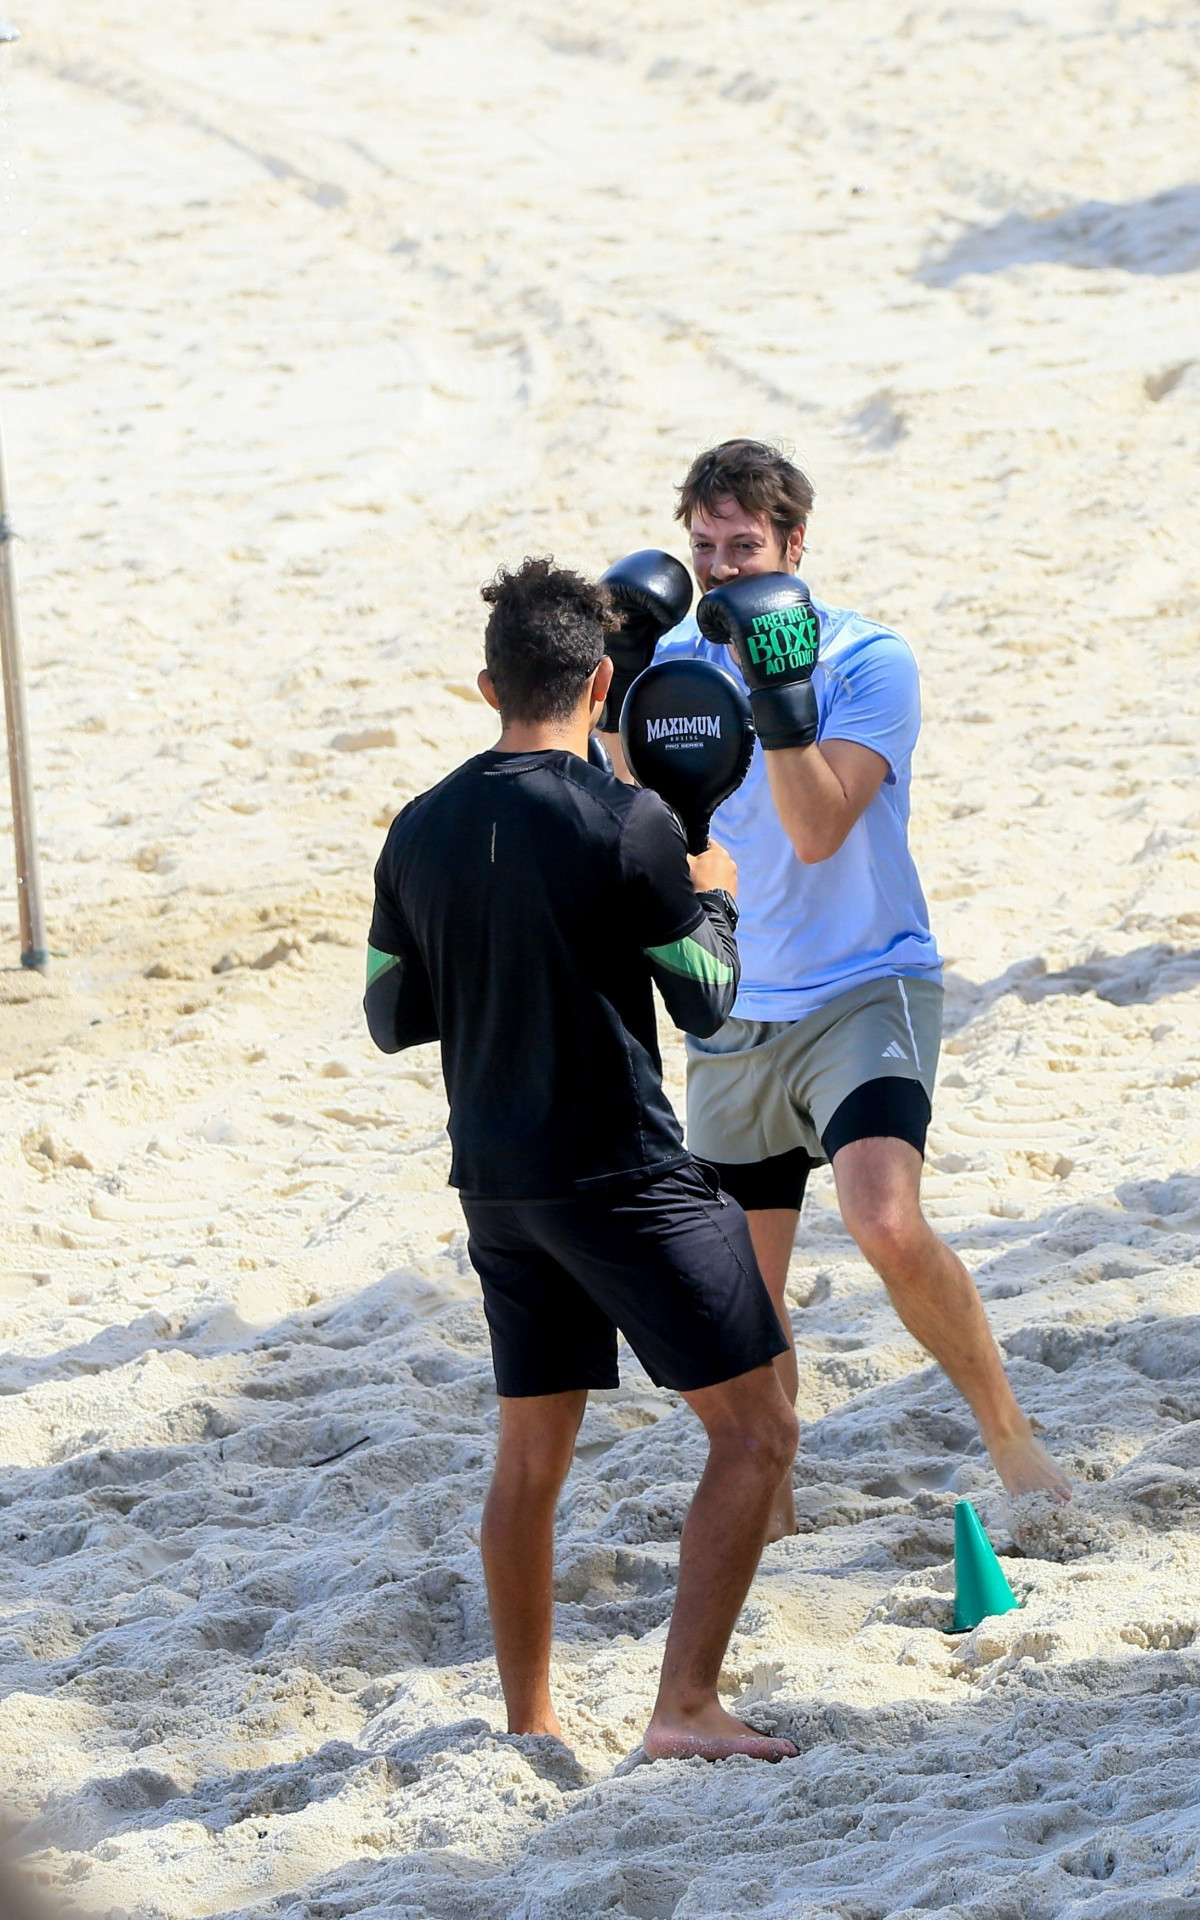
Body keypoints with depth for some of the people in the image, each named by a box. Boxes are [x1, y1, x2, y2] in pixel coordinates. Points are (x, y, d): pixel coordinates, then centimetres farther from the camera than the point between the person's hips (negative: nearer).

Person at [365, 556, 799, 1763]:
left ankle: (529, 1728, 21)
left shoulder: (420, 833, 3)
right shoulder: (624, 823, -14)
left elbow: (391, 1018, 11)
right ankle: (686, 1708, -9)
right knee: (755, 1434, 0)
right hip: (625, 1177, -6)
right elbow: (705, 1002, -8)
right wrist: (712, 898, 10)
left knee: (529, 1457, 16)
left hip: (496, 1185, 7)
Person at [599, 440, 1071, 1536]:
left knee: (890, 1228, -27)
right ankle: (767, 1518, 28)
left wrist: (777, 694, -28)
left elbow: (817, 828, -18)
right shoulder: (677, 659, 5)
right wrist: (626, 687, -15)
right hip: (733, 1021, 5)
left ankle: (1012, 1438, -9)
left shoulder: (867, 661, -8)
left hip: (864, 991, -5)